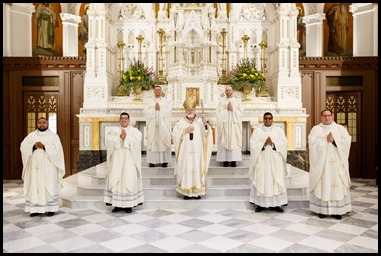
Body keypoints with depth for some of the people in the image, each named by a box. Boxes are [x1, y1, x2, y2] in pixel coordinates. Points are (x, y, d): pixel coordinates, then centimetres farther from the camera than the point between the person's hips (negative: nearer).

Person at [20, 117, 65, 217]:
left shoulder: (53, 136, 2)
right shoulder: (31, 135, 9)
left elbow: (56, 149, -11)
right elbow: (23, 147, -3)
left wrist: (44, 146, -20)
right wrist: (34, 146, -19)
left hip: (48, 167, -3)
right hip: (35, 167, 3)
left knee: (50, 187, -2)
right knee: (34, 187, 2)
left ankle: (51, 208, 5)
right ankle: (36, 208, 8)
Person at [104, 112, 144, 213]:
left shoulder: (134, 130, 8)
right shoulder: (114, 130, 12)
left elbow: (137, 141, -9)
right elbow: (108, 139, -5)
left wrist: (126, 137, -17)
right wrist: (120, 137, -16)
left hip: (129, 160, -2)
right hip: (117, 160, 2)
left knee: (129, 180, -4)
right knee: (116, 180, -1)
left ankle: (128, 204, 2)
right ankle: (117, 204, 7)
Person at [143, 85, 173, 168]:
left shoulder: (167, 101, 10)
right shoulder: (149, 102, 14)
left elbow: (168, 111, -4)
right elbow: (145, 111, 1)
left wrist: (160, 108, -8)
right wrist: (154, 109, -7)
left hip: (163, 125, -1)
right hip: (152, 125, 1)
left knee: (164, 142, -4)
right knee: (152, 142, -3)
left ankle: (164, 161, 1)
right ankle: (152, 161, 1)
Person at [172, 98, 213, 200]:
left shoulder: (200, 121, 5)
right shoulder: (180, 122, 5)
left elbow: (206, 135, -4)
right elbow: (174, 135, -1)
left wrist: (206, 125, -20)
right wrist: (184, 131, -11)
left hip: (197, 152, 0)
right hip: (185, 152, 0)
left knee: (197, 169, 1)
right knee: (186, 170, -1)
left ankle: (197, 192, 9)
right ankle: (187, 192, 7)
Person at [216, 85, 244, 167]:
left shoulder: (237, 101, 10)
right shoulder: (221, 101, 9)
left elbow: (241, 112, 2)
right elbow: (219, 113, 0)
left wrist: (233, 109, -9)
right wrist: (226, 109, -9)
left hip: (234, 124, 0)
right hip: (224, 124, 0)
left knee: (234, 141, -4)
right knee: (224, 141, -4)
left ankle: (234, 160, -1)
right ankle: (225, 160, 0)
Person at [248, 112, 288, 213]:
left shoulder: (279, 130, 9)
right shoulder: (257, 131, 6)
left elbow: (284, 143, -1)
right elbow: (253, 144, -3)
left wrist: (273, 143, -14)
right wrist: (264, 143, -16)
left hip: (275, 160, 1)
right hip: (262, 160, -1)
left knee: (277, 181, -1)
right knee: (261, 181, -1)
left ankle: (276, 204, 5)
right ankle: (260, 204, 6)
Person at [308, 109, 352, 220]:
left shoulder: (340, 128, 9)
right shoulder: (315, 129, 6)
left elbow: (347, 140, -3)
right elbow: (313, 142, -8)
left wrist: (334, 140, -14)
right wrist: (326, 140, -12)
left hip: (336, 162, 1)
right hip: (321, 162, -1)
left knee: (338, 185, 0)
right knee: (322, 184, -1)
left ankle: (337, 210, 8)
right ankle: (322, 209, 6)